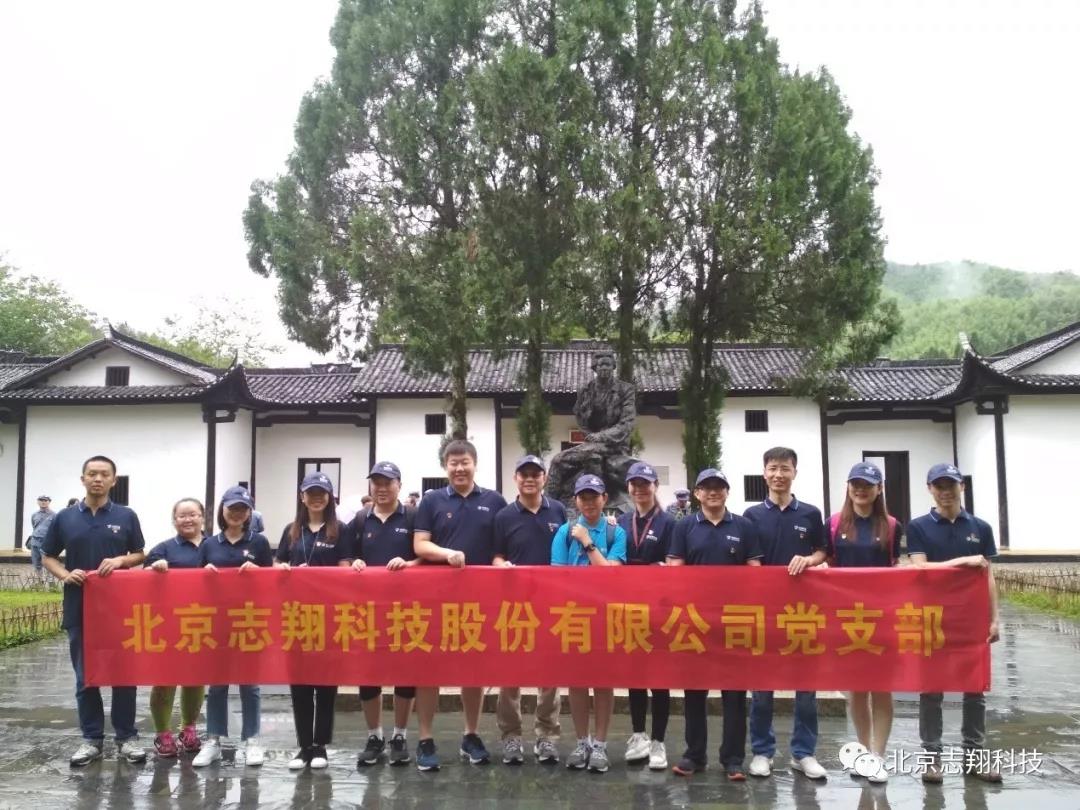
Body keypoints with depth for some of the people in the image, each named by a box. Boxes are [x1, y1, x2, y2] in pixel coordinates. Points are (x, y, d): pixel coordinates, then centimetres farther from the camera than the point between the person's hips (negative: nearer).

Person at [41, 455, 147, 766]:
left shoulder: (126, 516, 2)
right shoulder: (65, 518, 4)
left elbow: (140, 555, 8)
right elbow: (48, 557, 10)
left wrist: (121, 560, -13)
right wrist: (65, 575, -10)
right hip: (79, 608, 1)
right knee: (85, 677, 7)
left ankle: (127, 737, 14)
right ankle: (92, 738, 18)